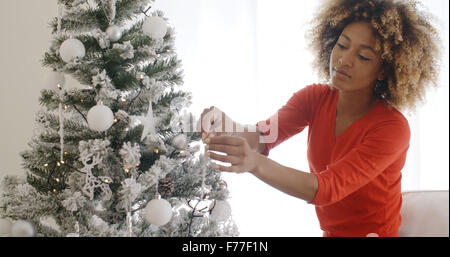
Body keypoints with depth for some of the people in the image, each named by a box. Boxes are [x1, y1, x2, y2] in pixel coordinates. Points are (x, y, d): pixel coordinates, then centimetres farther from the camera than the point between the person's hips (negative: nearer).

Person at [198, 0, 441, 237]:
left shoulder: (392, 127, -21)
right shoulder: (315, 98, -5)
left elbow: (327, 188, -31)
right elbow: (264, 135, -19)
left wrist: (254, 163, -45)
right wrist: (224, 126, -41)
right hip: (327, 230, 5)